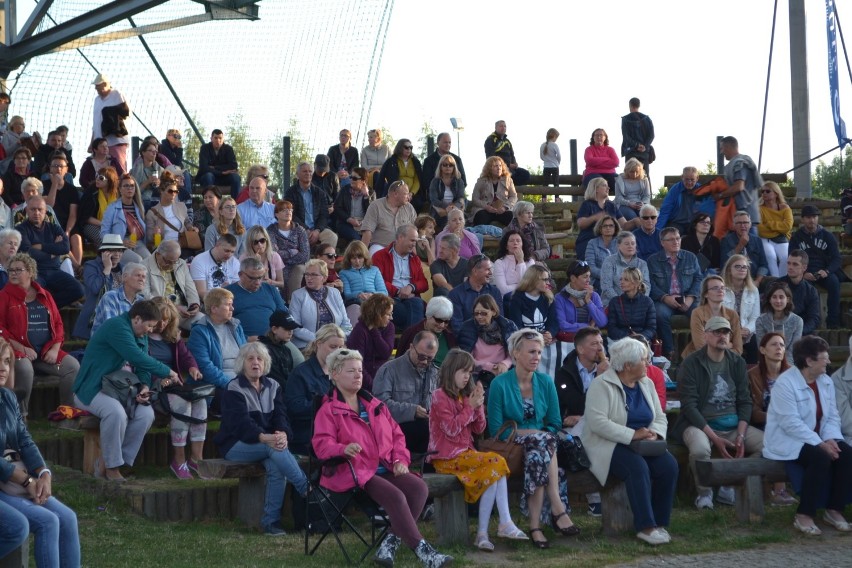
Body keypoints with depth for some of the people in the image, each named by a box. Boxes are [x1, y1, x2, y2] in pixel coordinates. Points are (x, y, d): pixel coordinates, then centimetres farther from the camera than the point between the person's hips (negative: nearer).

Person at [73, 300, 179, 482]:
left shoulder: (140, 335, 12)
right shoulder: (117, 326, -20)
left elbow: (142, 364, 7)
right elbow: (139, 358, -27)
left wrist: (145, 386, -15)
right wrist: (168, 373, -18)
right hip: (91, 390, -9)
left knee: (146, 413, -15)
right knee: (116, 412, -36)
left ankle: (106, 463, -11)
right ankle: (111, 467, -20)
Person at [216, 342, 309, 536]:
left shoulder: (273, 387, 13)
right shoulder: (234, 389, -5)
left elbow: (280, 416, -1)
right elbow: (240, 422, -20)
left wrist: (283, 434, -25)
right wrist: (264, 438, -37)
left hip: (269, 440, 4)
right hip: (236, 445, -4)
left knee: (276, 466, -29)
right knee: (274, 448, -33)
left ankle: (271, 520, -26)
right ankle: (307, 490, -29)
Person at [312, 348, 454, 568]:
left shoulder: (375, 405, 23)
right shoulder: (329, 410, 3)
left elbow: (396, 434, 23)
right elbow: (322, 444, -10)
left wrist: (400, 459, 4)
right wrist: (344, 449, -31)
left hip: (385, 468, 7)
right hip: (355, 472, -6)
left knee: (419, 487, -23)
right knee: (395, 496, -32)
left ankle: (390, 545, -21)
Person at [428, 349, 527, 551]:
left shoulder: (464, 396, 16)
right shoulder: (440, 396, -5)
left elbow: (479, 429, 12)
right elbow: (451, 429, -14)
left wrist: (478, 406, -3)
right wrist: (470, 407, -12)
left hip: (465, 453, 7)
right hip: (446, 457, -7)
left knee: (493, 472, -23)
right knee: (496, 463, -24)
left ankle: (483, 533, -27)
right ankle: (505, 524, -23)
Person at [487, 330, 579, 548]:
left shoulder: (546, 382, 7)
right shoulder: (500, 384, -5)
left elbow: (555, 424, 8)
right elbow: (496, 429, -6)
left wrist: (543, 436, -13)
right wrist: (526, 432, -15)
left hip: (543, 445, 3)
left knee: (537, 456, -33)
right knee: (543, 441, -33)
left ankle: (535, 525, -37)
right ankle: (557, 509, -36)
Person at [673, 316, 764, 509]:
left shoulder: (737, 363, 10)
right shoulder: (691, 364, -5)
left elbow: (745, 401, 8)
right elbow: (689, 406, -11)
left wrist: (741, 436, -9)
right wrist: (715, 438, -19)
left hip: (734, 426, 5)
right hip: (701, 425, -5)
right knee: (700, 448, -38)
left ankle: (730, 486, -1)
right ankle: (704, 492, -7)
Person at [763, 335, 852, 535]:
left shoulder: (826, 382, 8)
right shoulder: (785, 384, -18)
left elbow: (833, 416, 6)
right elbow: (791, 423, -25)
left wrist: (830, 439, -15)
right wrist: (820, 444, -27)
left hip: (817, 438, 8)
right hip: (787, 441, -8)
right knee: (821, 458, -33)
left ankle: (834, 510, -5)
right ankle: (804, 516, -24)